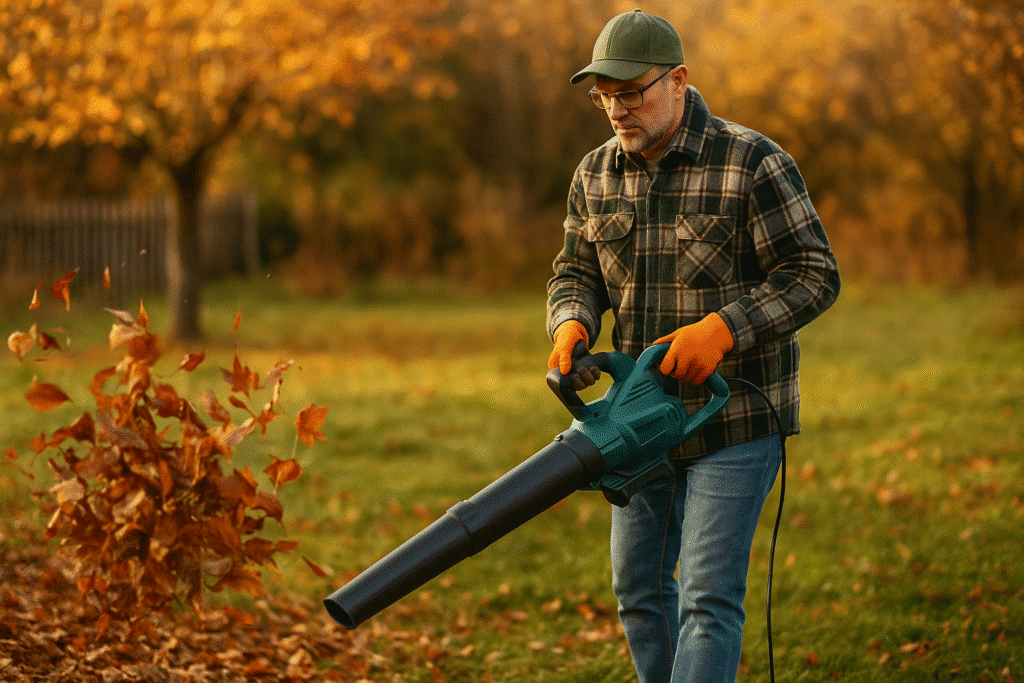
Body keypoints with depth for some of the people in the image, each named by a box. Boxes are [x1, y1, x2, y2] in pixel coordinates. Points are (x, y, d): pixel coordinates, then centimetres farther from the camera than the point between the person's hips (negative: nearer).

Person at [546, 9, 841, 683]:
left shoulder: (755, 165, -15)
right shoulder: (596, 174, 4)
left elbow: (815, 276, -15)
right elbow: (577, 272, 11)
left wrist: (721, 330, -27)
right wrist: (571, 325, -12)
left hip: (736, 419, -6)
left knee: (708, 596, -11)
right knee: (639, 587, 16)